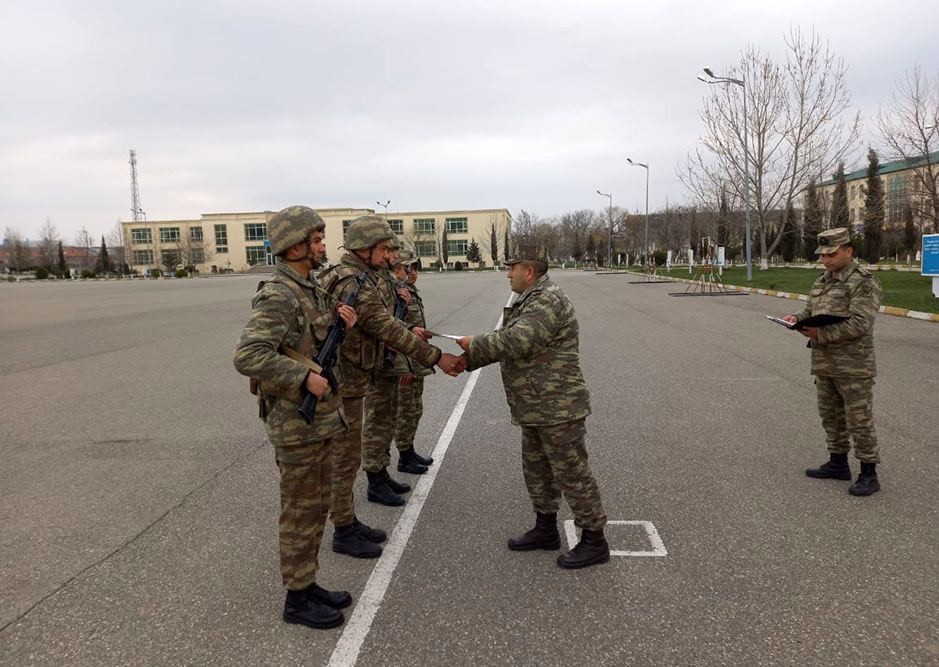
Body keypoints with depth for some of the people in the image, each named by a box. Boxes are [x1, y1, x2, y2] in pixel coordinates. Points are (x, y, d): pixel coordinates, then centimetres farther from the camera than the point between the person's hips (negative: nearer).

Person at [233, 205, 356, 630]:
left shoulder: (310, 289, 10)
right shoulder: (277, 297, -20)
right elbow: (247, 357, -31)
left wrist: (342, 319, 1)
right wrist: (305, 377, -27)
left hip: (320, 419, 9)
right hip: (296, 423, -9)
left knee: (316, 505, 17)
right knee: (300, 512, 3)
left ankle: (308, 584, 31)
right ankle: (297, 599, 19)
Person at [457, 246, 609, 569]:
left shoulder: (548, 300, -18)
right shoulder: (531, 301, 16)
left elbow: (516, 341, -28)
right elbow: (505, 338, 16)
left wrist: (475, 344, -15)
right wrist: (467, 360, 5)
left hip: (558, 406, -11)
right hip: (536, 409, 11)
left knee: (571, 473, -1)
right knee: (536, 470, 18)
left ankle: (594, 541, 11)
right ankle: (546, 530, 32)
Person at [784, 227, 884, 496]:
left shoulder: (865, 282, -12)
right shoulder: (822, 281, 14)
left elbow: (859, 323, -21)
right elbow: (810, 312, 17)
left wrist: (822, 334, -26)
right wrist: (796, 318, -5)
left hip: (853, 366, -8)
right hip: (824, 363, 8)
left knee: (859, 421, -1)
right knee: (831, 416, 16)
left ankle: (869, 475, 9)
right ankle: (838, 464, 30)